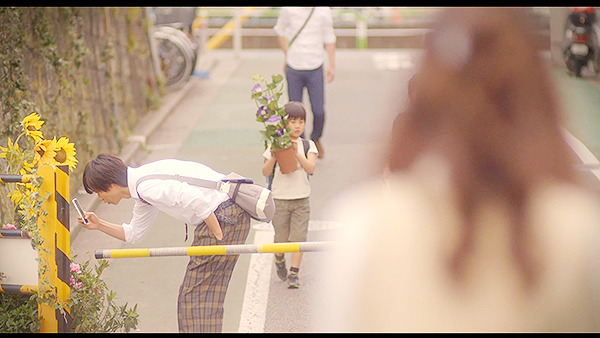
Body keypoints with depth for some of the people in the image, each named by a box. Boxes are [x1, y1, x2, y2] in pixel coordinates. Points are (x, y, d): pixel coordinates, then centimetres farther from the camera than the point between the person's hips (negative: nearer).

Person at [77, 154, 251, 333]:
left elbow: (198, 200, -25)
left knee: (193, 292, -6)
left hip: (223, 217, -10)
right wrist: (99, 225, 20)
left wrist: (218, 237, -18)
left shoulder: (146, 185, -16)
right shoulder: (142, 190, 16)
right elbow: (133, 234, 29)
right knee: (206, 292, 11)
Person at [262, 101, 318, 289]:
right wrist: (273, 157, -21)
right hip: (279, 199, -1)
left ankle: (293, 274, 0)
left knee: (298, 237, -6)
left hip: (301, 200, 1)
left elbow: (311, 168, -12)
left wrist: (297, 153, -23)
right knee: (281, 238, 8)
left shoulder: (308, 145, 2)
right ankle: (279, 261, 37)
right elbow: (266, 172, -5)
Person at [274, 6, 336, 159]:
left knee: (318, 111, -2)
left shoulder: (324, 11, -5)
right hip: (294, 68, 0)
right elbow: (280, 30, 13)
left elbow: (329, 39, 5)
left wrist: (332, 66, 1)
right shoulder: (288, 9, -5)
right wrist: (287, 56, 10)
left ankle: (316, 138, 29)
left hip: (315, 69, 0)